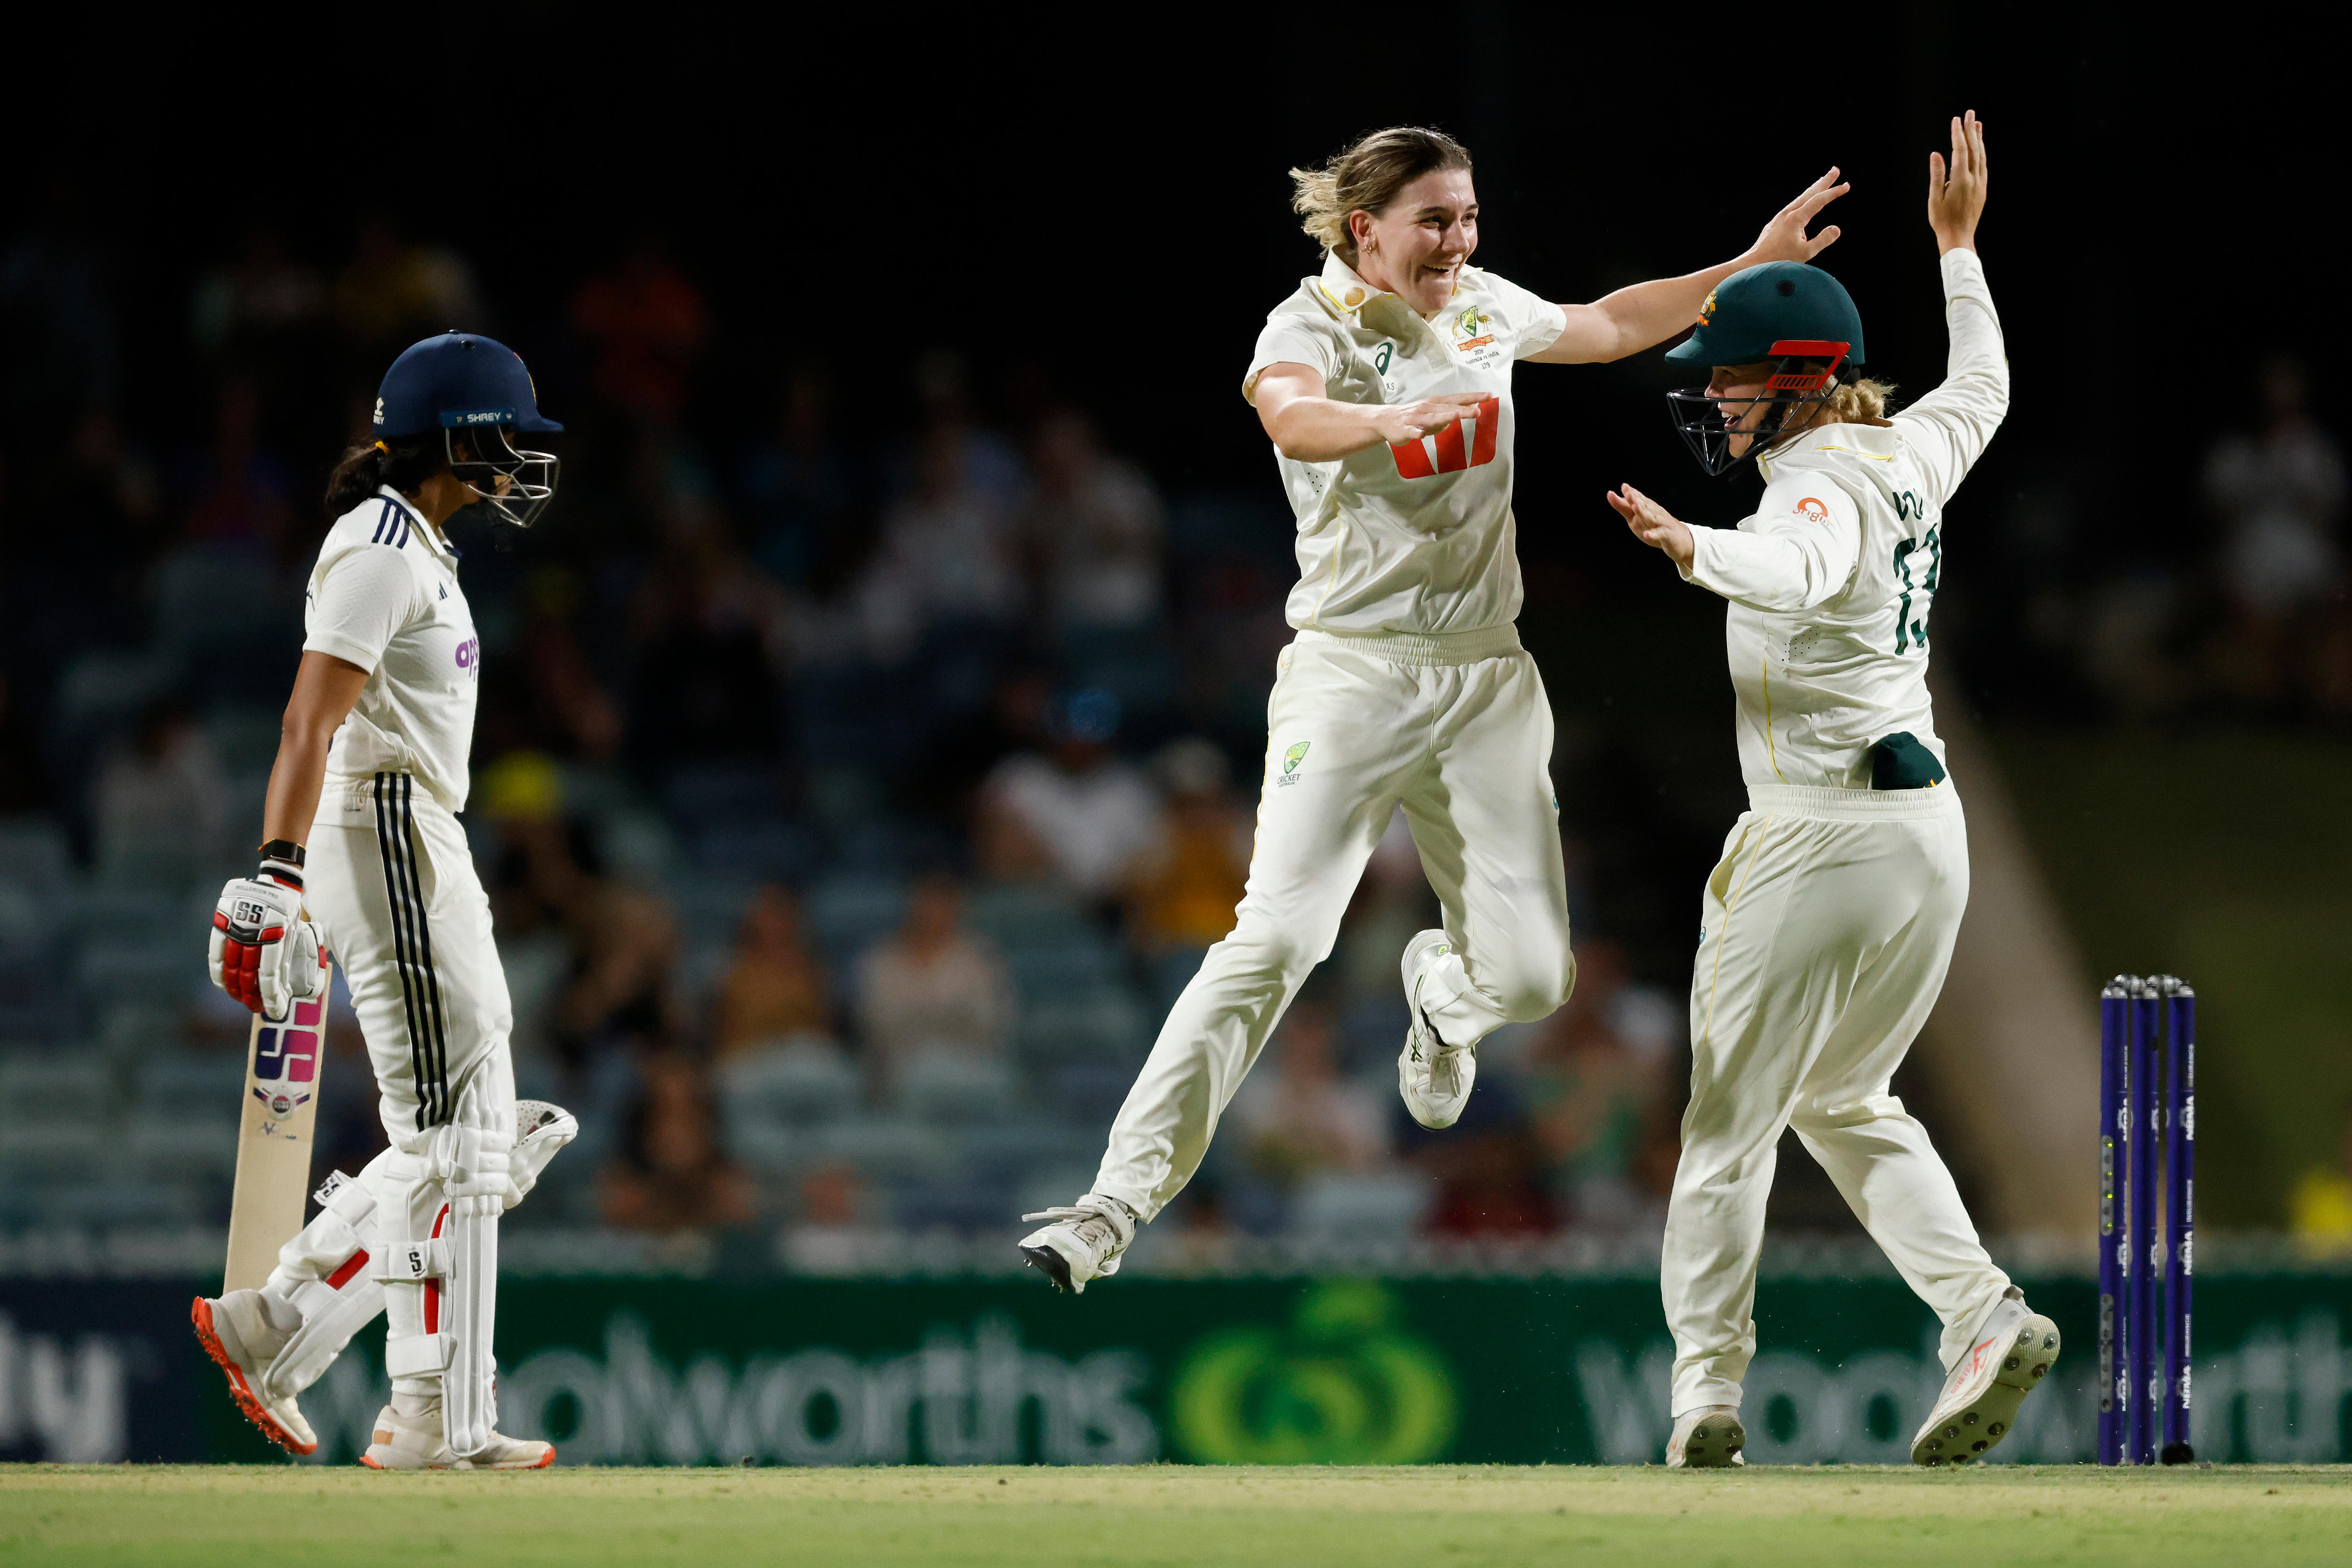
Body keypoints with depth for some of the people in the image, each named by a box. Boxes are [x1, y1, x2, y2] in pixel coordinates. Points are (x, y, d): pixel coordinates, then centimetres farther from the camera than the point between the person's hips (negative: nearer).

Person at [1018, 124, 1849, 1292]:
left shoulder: (1482, 308, 8)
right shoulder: (1314, 325, -11)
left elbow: (1608, 327, 27)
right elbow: (1292, 413, -35)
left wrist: (1754, 267, 25)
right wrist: (1389, 420, -55)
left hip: (1486, 682, 5)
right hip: (1351, 674, -5)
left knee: (1530, 976, -3)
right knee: (1277, 940, -20)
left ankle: (1440, 988, 37)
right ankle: (1121, 1197, -19)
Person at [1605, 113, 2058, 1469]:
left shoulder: (1822, 486, -16)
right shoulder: (1905, 457, 10)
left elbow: (1796, 575, -41)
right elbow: (1982, 392, 33)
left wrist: (1694, 547, -56)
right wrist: (1960, 251, 41)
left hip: (1826, 838, -9)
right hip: (1931, 831, 9)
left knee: (1731, 1116, 2)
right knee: (1848, 1101, 21)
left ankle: (1707, 1388, 1)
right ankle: (1986, 1317, 4)